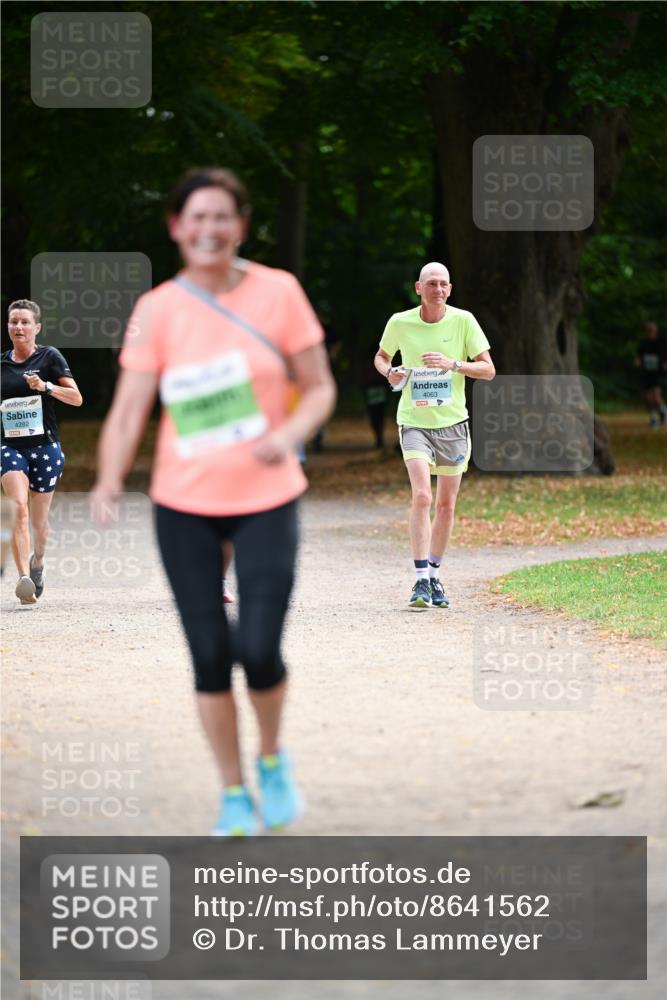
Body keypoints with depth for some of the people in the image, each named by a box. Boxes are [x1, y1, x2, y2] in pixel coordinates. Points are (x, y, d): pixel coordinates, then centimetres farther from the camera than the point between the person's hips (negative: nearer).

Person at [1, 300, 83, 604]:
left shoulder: (49, 357, -2)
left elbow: (76, 398, -7)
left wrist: (45, 386, -20)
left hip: (45, 447, -1)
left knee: (38, 517, 8)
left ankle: (38, 562, 39)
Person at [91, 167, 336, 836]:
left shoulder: (278, 292, -3)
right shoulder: (157, 310, -3)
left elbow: (319, 389, 3)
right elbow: (128, 411, -7)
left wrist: (291, 432, -18)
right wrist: (109, 480, -25)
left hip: (265, 499, -1)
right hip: (184, 505, 1)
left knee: (259, 649, -11)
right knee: (209, 654, 2)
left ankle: (272, 758, 20)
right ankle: (234, 796, 19)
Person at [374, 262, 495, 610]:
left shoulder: (463, 321, -4)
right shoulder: (400, 323, -2)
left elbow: (488, 369, -2)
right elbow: (381, 356, 16)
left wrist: (452, 364, -19)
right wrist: (389, 372, -7)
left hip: (452, 423, 2)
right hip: (414, 421, -2)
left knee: (446, 505, 7)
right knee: (421, 496, -19)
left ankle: (434, 576, 24)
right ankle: (421, 581, -18)